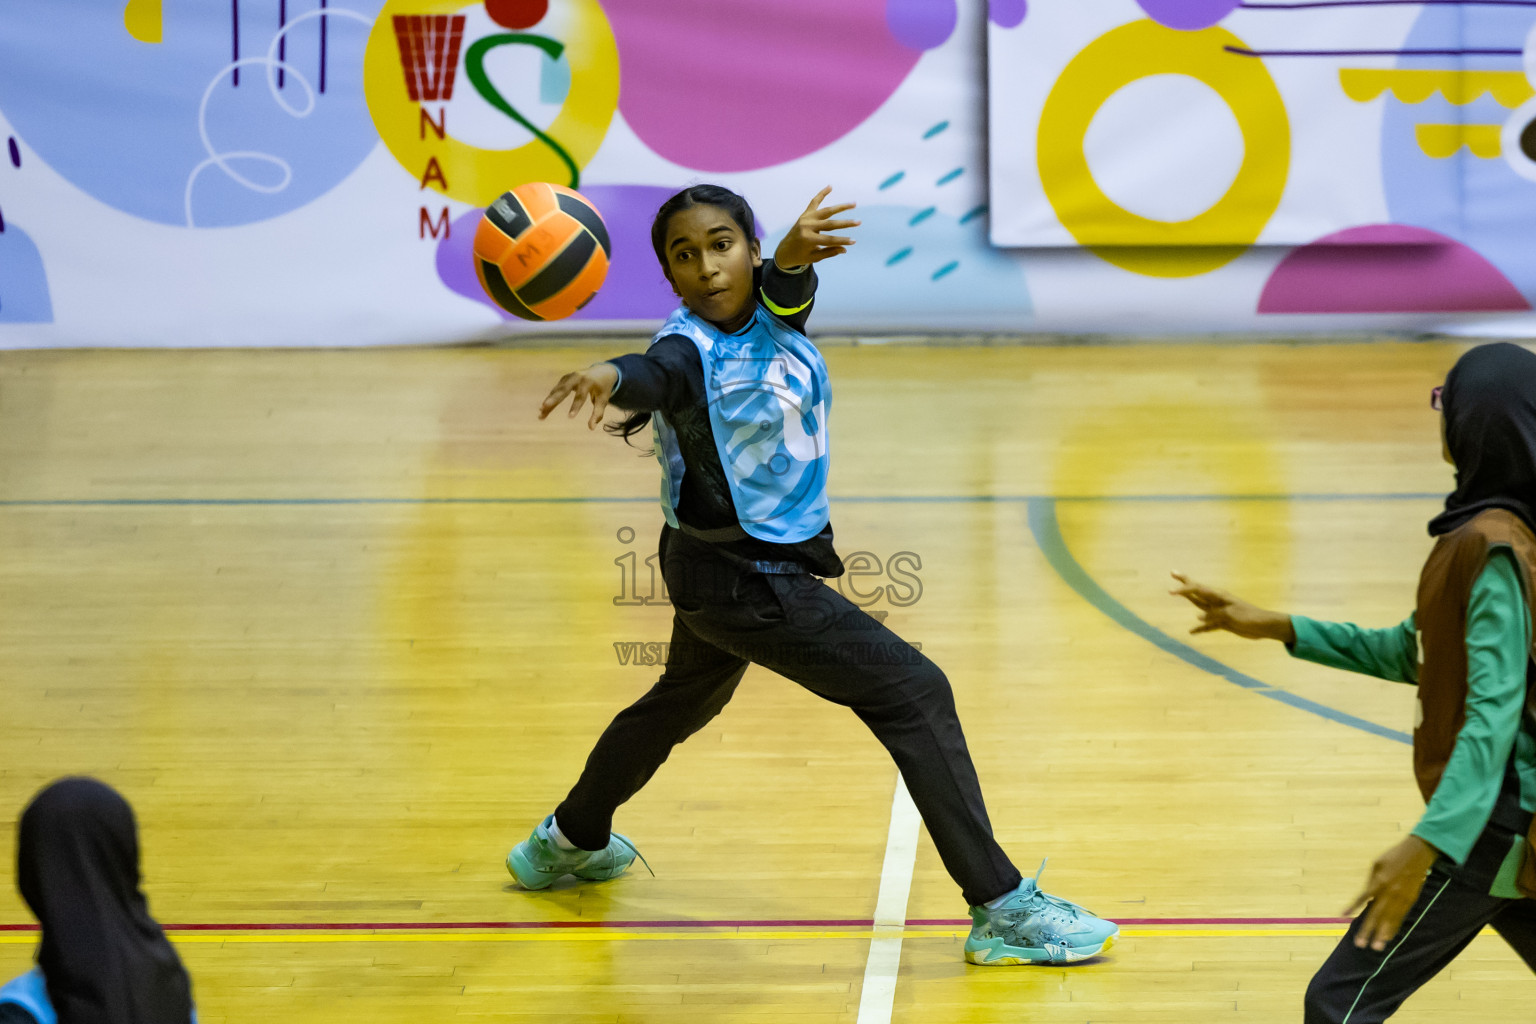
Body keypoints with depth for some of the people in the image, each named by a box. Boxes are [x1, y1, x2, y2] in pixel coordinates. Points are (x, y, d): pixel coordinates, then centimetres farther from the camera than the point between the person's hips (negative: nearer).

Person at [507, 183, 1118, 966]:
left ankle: (568, 842, 54)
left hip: (763, 562, 9)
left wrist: (794, 254, -50)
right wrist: (609, 376, -70)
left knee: (684, 701, 32)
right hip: (742, 578, -9)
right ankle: (1001, 909, -12)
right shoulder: (690, 350, -24)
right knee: (914, 693, -13)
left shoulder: (770, 310, -5)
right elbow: (655, 373, -46)